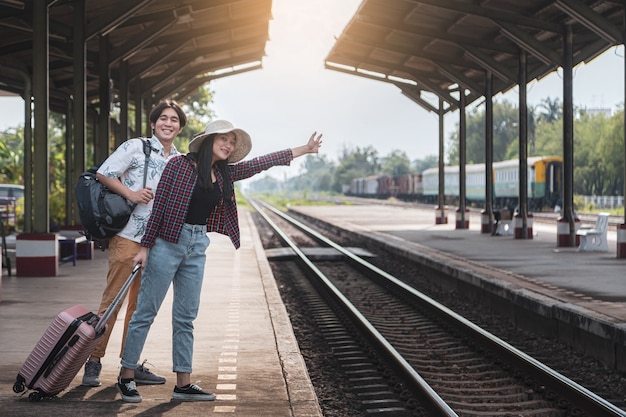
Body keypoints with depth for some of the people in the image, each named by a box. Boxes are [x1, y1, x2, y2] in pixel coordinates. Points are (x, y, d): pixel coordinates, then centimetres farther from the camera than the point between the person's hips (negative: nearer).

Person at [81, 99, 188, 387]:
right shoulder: (136, 147, -3)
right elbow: (103, 174, -6)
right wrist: (131, 194, -15)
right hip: (127, 235, -6)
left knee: (141, 303, 9)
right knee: (112, 300, -5)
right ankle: (93, 363, 3)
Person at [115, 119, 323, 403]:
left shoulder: (225, 174, 10)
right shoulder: (180, 165, -7)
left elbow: (264, 162, 14)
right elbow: (159, 207, -7)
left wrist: (305, 149, 14)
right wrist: (145, 248, -9)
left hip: (197, 247, 7)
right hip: (167, 243, -6)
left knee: (186, 317, 8)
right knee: (146, 312, -1)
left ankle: (183, 383, 13)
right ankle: (126, 377, 8)